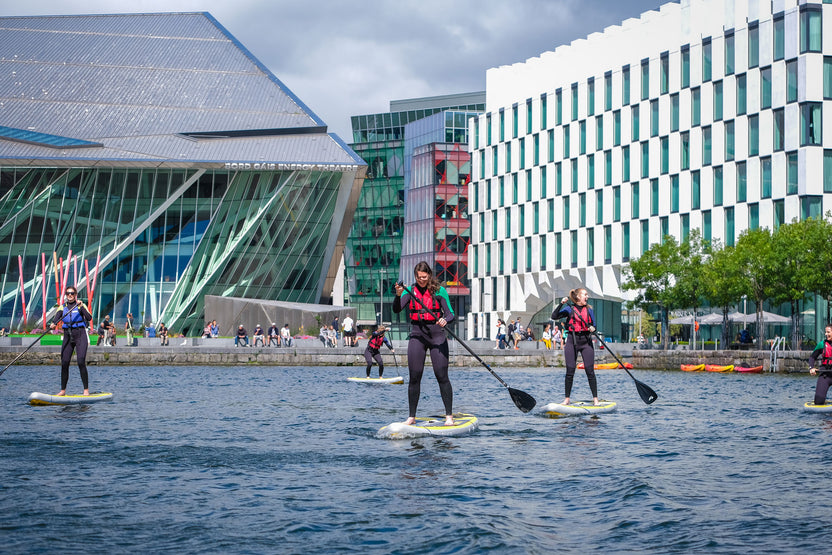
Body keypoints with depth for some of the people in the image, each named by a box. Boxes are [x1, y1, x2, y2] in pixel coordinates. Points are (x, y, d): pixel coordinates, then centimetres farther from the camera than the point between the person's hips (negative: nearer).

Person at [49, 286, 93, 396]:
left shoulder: (81, 305, 2)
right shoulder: (62, 307, 11)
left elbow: (89, 318, -12)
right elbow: (57, 317, -7)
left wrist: (81, 307, -23)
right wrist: (53, 324, -28)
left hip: (80, 335, -3)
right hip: (67, 336, 4)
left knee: (81, 362, -14)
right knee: (64, 363, -1)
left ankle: (86, 389, -9)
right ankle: (63, 390, 7)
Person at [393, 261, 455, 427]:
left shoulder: (438, 291, -1)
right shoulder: (411, 291, 4)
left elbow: (450, 313, -4)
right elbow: (397, 310, -8)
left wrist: (445, 320, -26)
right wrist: (398, 295, -26)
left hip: (437, 336, -2)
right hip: (417, 336, 2)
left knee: (442, 376, -5)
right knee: (414, 377, 1)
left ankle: (449, 416, 0)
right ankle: (412, 416, 7)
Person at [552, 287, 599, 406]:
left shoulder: (589, 310, 9)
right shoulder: (569, 309, 2)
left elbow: (593, 326, 13)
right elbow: (554, 316, -9)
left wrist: (593, 328, -10)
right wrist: (561, 304, -19)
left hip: (586, 342, 1)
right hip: (572, 341, -1)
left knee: (590, 371, -2)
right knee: (570, 372, -1)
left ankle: (595, 398, 2)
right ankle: (567, 398, 7)